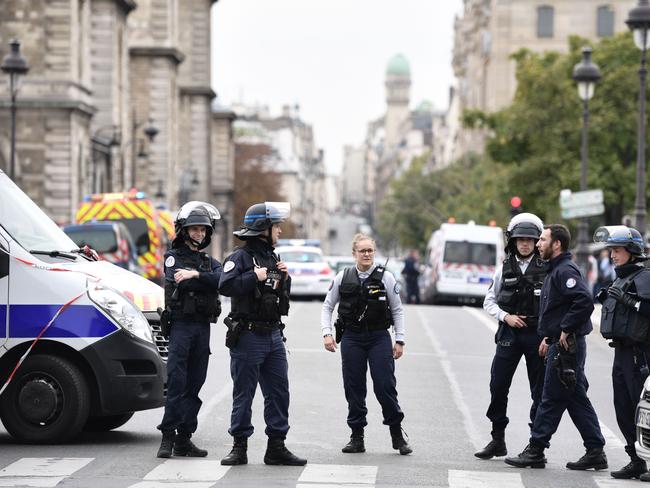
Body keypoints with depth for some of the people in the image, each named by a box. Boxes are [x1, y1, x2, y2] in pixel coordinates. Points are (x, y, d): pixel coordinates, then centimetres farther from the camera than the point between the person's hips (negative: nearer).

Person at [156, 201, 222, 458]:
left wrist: (196, 275, -16)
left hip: (203, 328, 5)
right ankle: (168, 436, -10)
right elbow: (179, 282, -16)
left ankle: (184, 439, 8)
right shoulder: (173, 257, 5)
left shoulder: (210, 262, 18)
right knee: (176, 382, -11)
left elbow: (223, 280, -5)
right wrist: (207, 280, -11)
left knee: (194, 385, 5)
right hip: (181, 324, -5)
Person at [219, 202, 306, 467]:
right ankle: (239, 447, 8)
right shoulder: (240, 258, -9)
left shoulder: (272, 258, 16)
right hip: (248, 336, -8)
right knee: (243, 394, 1)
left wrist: (284, 278, 6)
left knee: (279, 392, 7)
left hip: (274, 335, 8)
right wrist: (255, 277, -21)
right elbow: (225, 286, -25)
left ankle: (276, 447, 13)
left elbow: (283, 295, 25)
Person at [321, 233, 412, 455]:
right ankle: (357, 437, 11)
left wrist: (399, 340, 1)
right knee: (354, 388, 3)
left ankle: (397, 435, 6)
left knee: (385, 386, -6)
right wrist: (327, 334, -1)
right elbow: (327, 306, 11)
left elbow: (397, 310, 6)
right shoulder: (343, 278, 3)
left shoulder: (385, 277, 0)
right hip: (351, 338, 2)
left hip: (379, 338, -2)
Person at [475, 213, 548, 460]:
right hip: (509, 335, 2)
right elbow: (489, 301, 12)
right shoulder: (505, 268, 6)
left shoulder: (546, 268, -2)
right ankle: (497, 440, 11)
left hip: (537, 335, -2)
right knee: (498, 386, 0)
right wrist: (506, 316, -5)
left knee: (540, 391, 2)